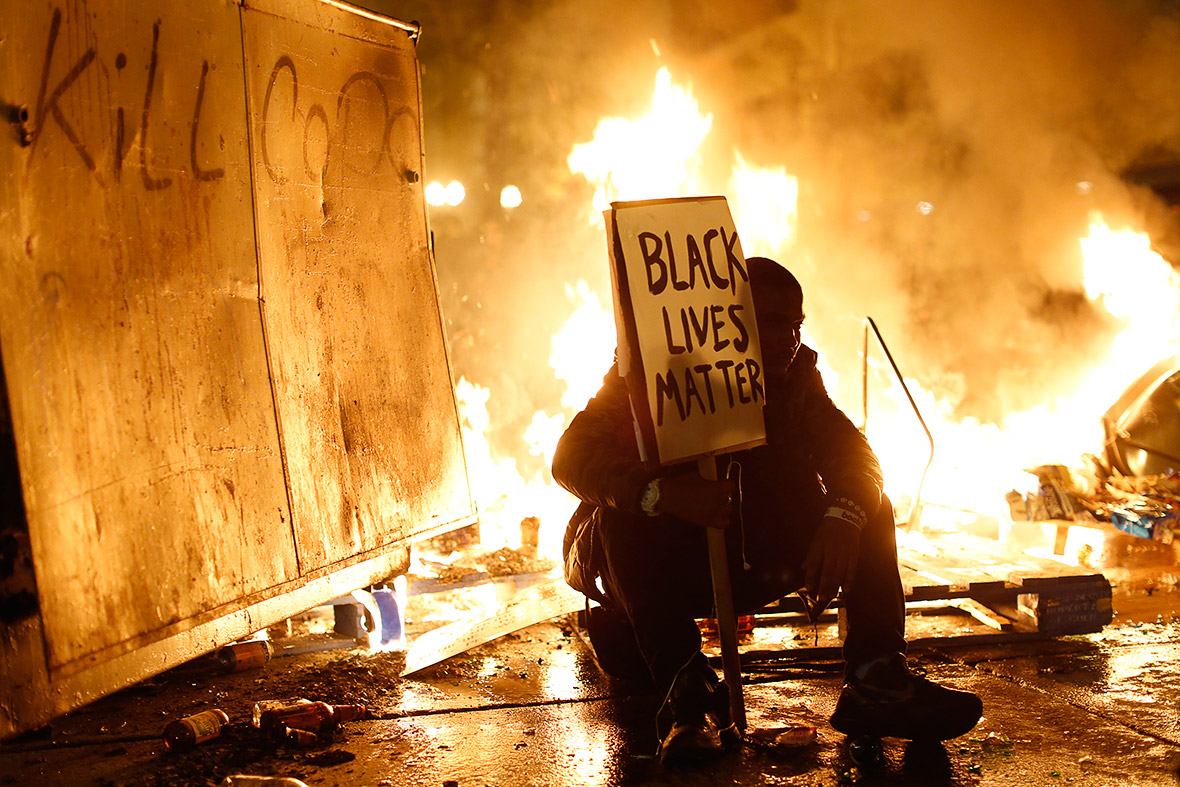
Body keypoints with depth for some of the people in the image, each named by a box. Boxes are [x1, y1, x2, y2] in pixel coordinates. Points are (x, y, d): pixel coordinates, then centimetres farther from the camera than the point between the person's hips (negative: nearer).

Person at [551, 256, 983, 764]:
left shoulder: (795, 374, 1)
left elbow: (851, 453, -8)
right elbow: (573, 456, -24)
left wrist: (842, 519, -32)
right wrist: (663, 494, -43)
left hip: (752, 565, 4)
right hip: (659, 566, -4)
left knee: (868, 506, -9)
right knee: (625, 512, -34)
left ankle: (874, 679, -23)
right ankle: (684, 686, -38)